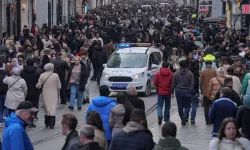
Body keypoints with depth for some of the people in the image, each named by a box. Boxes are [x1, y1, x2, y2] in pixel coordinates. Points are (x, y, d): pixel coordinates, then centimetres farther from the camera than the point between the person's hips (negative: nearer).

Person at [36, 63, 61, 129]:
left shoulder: (42, 75, -7)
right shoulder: (56, 75, -9)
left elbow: (38, 86, -5)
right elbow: (59, 86, -4)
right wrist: (57, 92, 15)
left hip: (45, 95, 2)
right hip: (54, 95, -2)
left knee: (46, 108, 15)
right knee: (53, 108, 0)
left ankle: (47, 123, 21)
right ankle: (51, 124, -6)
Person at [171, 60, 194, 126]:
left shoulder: (176, 73, -2)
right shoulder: (190, 73, -5)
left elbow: (173, 84, 2)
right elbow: (192, 84, -8)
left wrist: (172, 92, 10)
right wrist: (190, 91, -1)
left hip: (178, 91, 1)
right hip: (187, 92, -1)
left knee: (180, 106, 11)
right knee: (187, 106, 7)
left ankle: (183, 119, 17)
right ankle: (184, 118, -13)